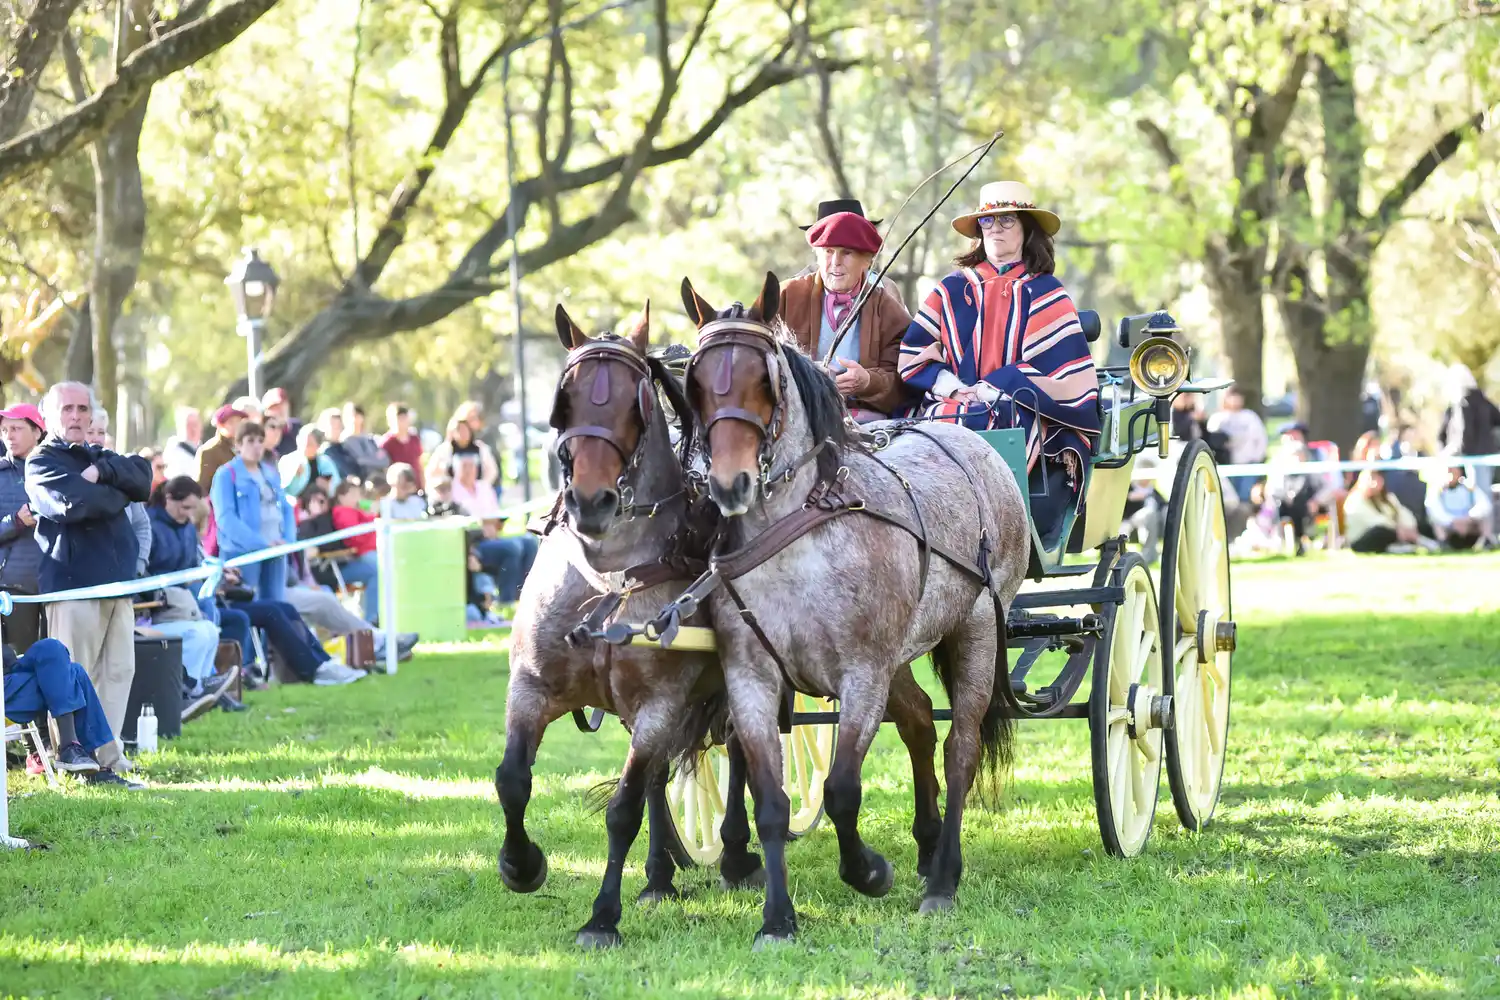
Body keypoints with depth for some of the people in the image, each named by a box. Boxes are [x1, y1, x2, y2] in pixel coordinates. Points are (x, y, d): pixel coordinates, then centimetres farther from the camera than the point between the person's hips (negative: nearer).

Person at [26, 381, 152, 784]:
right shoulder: (42, 462, 2)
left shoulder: (101, 456, 22)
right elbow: (73, 503, -17)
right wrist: (118, 493, -2)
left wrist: (102, 473, -11)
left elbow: (142, 478, 3)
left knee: (119, 671, 4)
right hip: (72, 581, -7)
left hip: (116, 580, 7)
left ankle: (108, 757, 8)